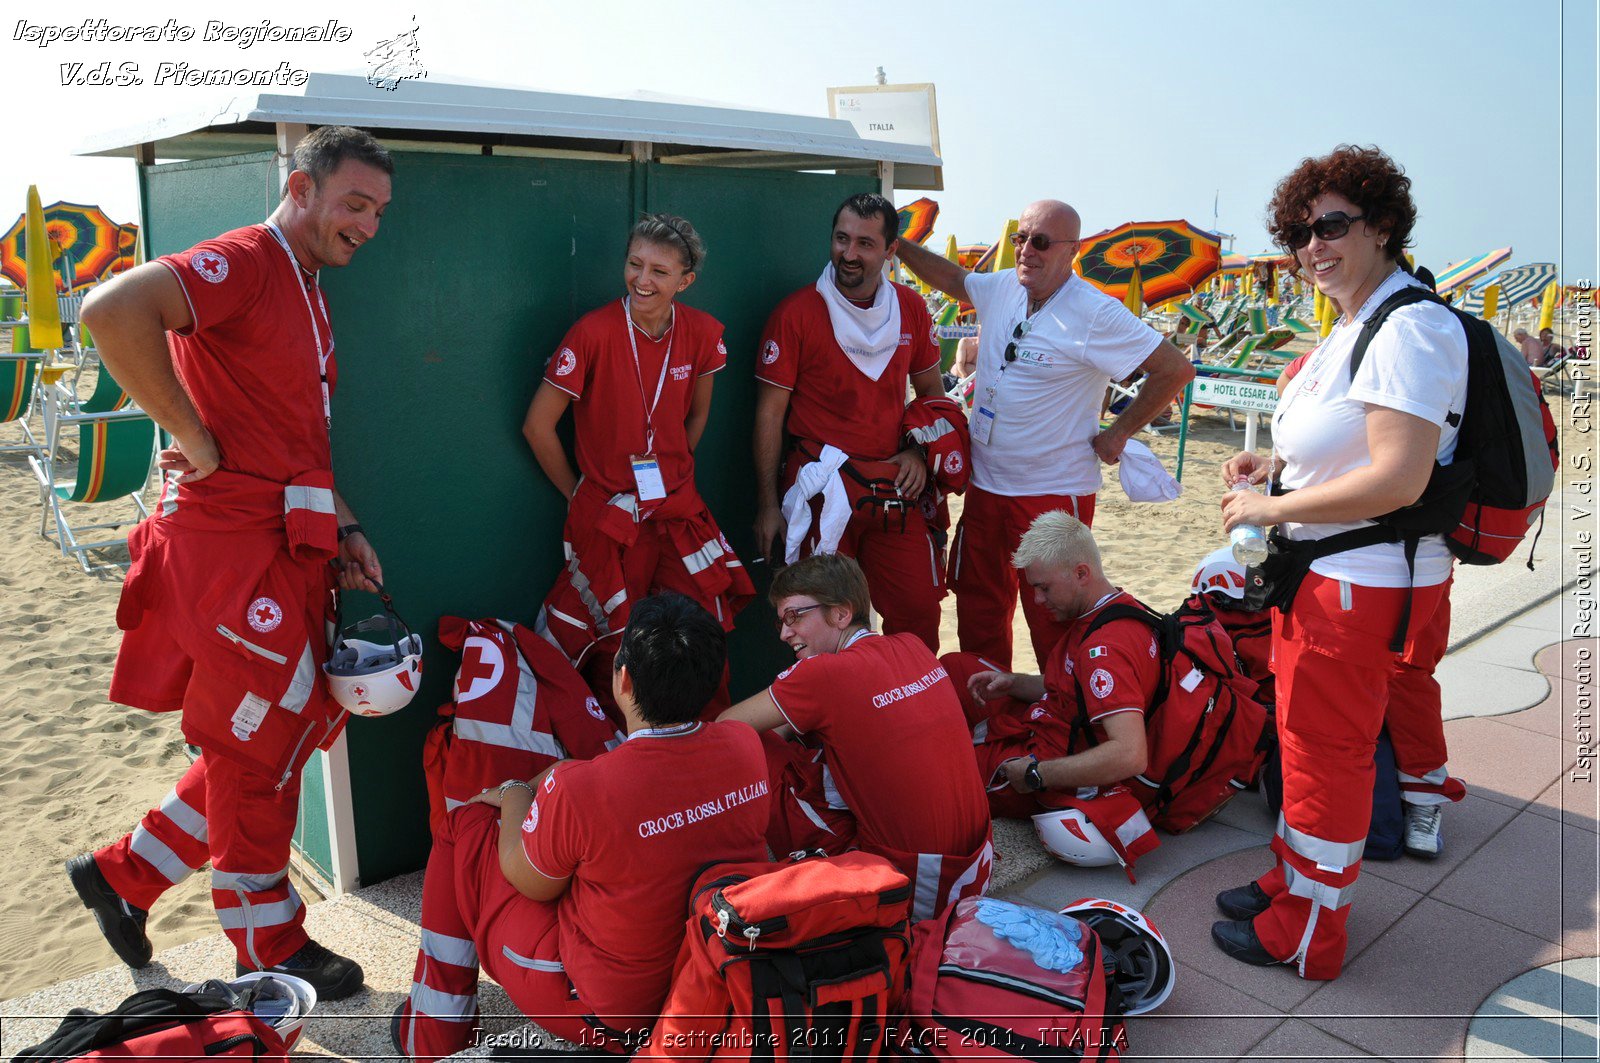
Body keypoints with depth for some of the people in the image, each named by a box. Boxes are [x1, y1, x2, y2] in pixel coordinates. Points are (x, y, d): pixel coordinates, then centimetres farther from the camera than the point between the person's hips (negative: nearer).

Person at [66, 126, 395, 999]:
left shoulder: (309, 294, 18)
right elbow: (114, 311, -31)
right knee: (259, 752, 4)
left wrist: (342, 529, 10)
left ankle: (122, 874, 34)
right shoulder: (243, 262, -12)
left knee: (279, 738, 19)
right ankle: (271, 954, 23)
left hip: (291, 549, 9)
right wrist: (195, 440, -23)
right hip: (232, 543, -9)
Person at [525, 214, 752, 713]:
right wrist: (576, 493, 1)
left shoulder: (702, 332, -1)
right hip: (608, 518, -3)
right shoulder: (594, 333, -14)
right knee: (617, 648, 6)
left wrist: (673, 477, 12)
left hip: (679, 512, 4)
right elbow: (538, 426, -7)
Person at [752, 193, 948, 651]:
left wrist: (918, 450, 0)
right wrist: (768, 505, -6)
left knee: (918, 611, 6)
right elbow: (770, 412, -4)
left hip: (893, 487, 4)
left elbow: (931, 389, 19)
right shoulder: (796, 313, -6)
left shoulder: (910, 309, 6)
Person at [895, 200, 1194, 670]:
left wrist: (1118, 433, -10)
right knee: (977, 609, 17)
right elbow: (952, 277, 26)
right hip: (985, 486, 7)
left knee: (1054, 621, -1)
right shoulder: (1001, 289, 4)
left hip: (1055, 493, -7)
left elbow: (1176, 370, -14)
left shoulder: (1094, 315, -16)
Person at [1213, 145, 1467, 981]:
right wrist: (1277, 465, 9)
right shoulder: (1356, 326, 12)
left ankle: (1306, 933, 20)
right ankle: (1294, 881, 36)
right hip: (1332, 571, 10)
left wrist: (1273, 508, -18)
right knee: (1310, 732, 19)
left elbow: (1397, 479, -27)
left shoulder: (1409, 329, -20)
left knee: (1324, 746, 3)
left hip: (1360, 584, -10)